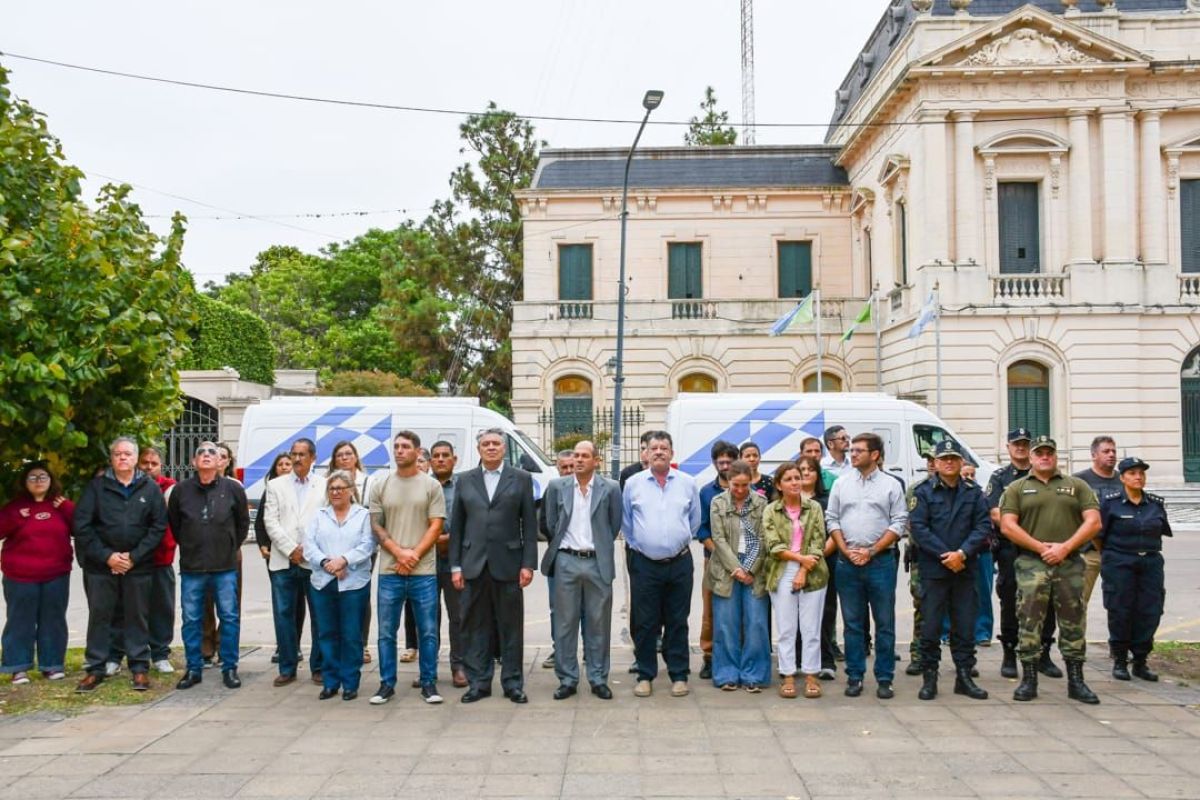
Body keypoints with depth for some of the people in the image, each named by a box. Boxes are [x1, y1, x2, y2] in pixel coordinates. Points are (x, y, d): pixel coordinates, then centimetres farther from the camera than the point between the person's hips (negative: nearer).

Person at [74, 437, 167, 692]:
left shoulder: (150, 488, 3)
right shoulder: (96, 487, 2)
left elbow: (159, 526, -1)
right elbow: (81, 524, -3)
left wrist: (134, 556, -10)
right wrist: (106, 556, -11)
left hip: (139, 566, 0)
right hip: (100, 565, 0)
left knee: (138, 616, 6)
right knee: (99, 615, 7)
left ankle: (139, 667, 15)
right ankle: (95, 669, 17)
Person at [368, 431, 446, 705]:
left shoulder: (431, 486, 2)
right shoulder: (380, 486, 7)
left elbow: (436, 526, -1)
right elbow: (376, 526, 4)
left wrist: (414, 555, -11)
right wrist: (400, 552, -9)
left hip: (424, 571, -1)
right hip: (389, 571, 1)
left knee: (428, 631, 4)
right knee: (386, 632, 6)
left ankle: (429, 684, 14)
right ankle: (387, 684, 17)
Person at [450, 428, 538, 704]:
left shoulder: (521, 479, 4)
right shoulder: (465, 480, 9)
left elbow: (529, 524, 1)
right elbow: (456, 526, 8)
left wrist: (528, 564, -6)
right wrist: (455, 566, 2)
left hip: (508, 564, -2)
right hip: (473, 565, 2)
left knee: (511, 627, 5)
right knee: (475, 627, 6)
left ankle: (513, 683, 14)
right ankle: (478, 683, 16)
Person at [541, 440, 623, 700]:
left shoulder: (610, 488, -1)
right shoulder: (557, 486, 2)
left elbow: (615, 525, 7)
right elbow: (550, 523, 10)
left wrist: (600, 546, 10)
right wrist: (563, 543, 11)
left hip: (598, 563, -1)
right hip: (566, 561, 1)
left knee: (598, 623, 6)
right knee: (564, 623, 6)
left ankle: (598, 679, 16)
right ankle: (567, 679, 15)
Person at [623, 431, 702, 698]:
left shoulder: (687, 484, 3)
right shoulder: (633, 484, 1)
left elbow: (694, 521, 13)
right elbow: (625, 522, 11)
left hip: (679, 563, 1)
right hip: (644, 563, 0)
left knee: (677, 623, 8)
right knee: (644, 623, 5)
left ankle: (679, 675, 17)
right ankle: (645, 676, 15)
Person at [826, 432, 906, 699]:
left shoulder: (891, 485, 3)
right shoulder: (841, 484, 10)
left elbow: (898, 524, -2)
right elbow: (832, 520, 8)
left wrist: (871, 551, -9)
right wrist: (847, 551, -4)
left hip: (881, 560, -2)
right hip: (847, 562, 2)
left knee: (885, 623, 1)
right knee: (852, 623, 7)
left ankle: (885, 679, 9)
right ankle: (854, 677, 14)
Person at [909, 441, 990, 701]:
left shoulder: (974, 492, 7)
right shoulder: (923, 491, -1)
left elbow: (983, 526, 0)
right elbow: (917, 528, -8)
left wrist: (962, 553, -14)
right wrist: (945, 556, -14)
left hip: (965, 569, 3)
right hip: (933, 569, -2)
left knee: (965, 626, 7)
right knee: (930, 626, 1)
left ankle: (964, 676, 17)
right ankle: (929, 677, 10)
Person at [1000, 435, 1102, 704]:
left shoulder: (1077, 486, 12)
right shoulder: (1017, 488, 8)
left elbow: (1093, 522, 3)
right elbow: (1007, 526, -2)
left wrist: (1065, 547, -9)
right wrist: (1041, 548, -10)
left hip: (1070, 563, 2)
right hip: (1031, 563, -1)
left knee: (1073, 622, 5)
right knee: (1029, 621, -4)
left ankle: (1076, 681, 14)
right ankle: (1028, 679, 4)